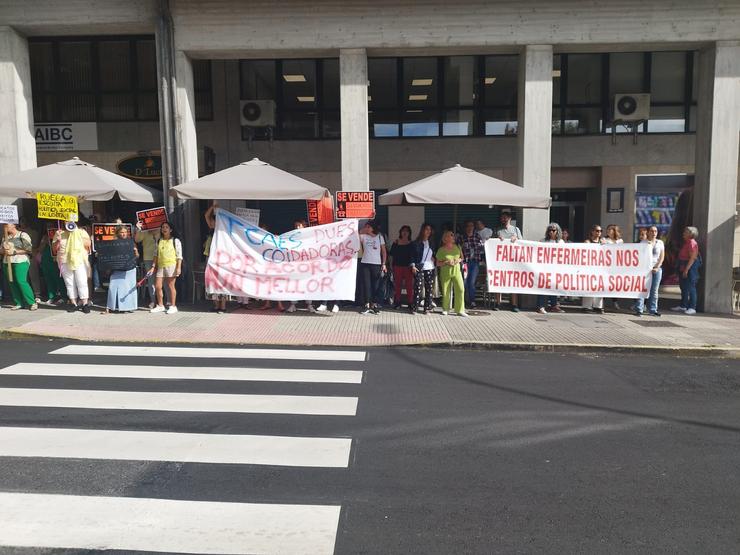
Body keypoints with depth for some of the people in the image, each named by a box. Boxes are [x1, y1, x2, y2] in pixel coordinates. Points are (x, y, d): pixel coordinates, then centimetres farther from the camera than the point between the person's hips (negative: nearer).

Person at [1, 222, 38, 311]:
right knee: (12, 283, 2)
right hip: (7, 262, 7)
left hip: (20, 261, -6)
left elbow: (29, 249, -8)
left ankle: (32, 303, -11)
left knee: (21, 281, -15)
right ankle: (18, 303, 8)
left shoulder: (23, 235, -2)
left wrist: (14, 252, -13)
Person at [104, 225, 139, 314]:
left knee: (129, 288, 4)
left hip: (130, 269, 0)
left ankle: (129, 306, 14)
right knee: (113, 287, -2)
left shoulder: (131, 242, 5)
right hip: (117, 270, 0)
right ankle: (109, 307, 4)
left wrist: (136, 252, -14)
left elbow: (137, 256, 6)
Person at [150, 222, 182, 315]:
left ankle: (173, 306, 6)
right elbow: (156, 255, 15)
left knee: (171, 286, -2)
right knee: (157, 286, 3)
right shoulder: (159, 241, 13)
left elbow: (179, 255, -3)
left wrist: (179, 267, -11)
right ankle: (160, 305, 17)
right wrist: (153, 267, 9)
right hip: (161, 266, 5)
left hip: (171, 265, -5)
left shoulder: (175, 241, 0)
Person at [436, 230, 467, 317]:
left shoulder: (457, 247, 4)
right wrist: (446, 262, -16)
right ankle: (445, 309, 21)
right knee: (446, 291, 2)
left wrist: (459, 260, -5)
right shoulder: (441, 250, -4)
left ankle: (460, 310, -1)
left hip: (456, 271, 2)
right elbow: (438, 263, 0)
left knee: (460, 289, -10)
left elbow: (462, 257, 17)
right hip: (445, 273, -2)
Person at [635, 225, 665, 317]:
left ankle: (652, 310, 10)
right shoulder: (643, 242, 4)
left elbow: (662, 257, 7)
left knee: (654, 290, 5)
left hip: (657, 268, 3)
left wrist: (657, 267, -4)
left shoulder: (660, 243, 10)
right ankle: (638, 309, -7)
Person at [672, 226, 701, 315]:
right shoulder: (686, 242, 16)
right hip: (684, 267, 10)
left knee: (691, 288, -6)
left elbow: (692, 258, -20)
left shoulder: (692, 243, -14)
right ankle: (683, 306, 22)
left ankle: (692, 308, -3)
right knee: (683, 287, 14)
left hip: (690, 267, -10)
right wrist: (681, 269, 18)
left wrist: (686, 269, -22)